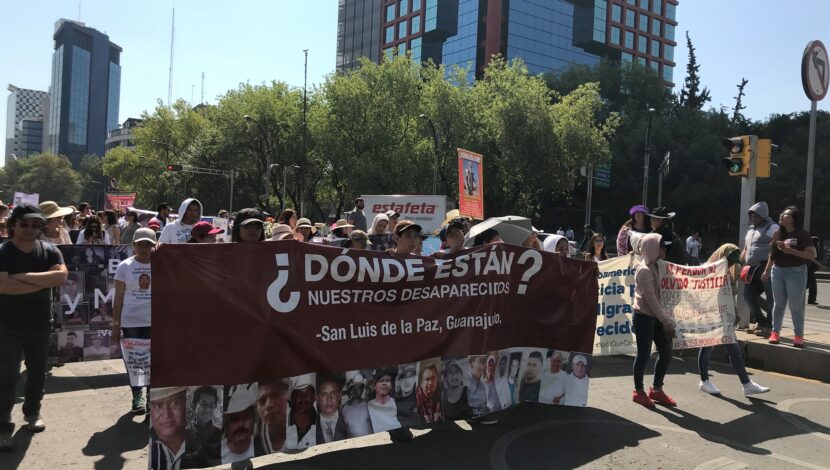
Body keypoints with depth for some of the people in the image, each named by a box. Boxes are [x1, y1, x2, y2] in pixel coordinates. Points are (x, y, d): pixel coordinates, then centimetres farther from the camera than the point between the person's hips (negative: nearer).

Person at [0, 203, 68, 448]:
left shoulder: (50, 251, 0)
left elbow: (61, 276, -18)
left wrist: (25, 276, -22)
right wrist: (44, 281, -20)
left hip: (41, 323, 4)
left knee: (37, 372, 16)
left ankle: (32, 412, 34)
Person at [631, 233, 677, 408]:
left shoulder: (657, 267, 11)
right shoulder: (644, 270, -15)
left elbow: (661, 295, 15)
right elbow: (650, 299, -19)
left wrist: (666, 319, 8)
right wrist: (666, 321, -18)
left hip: (656, 316, 8)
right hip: (644, 316, -8)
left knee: (666, 353, 9)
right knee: (644, 354, -1)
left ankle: (656, 390, 23)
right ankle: (638, 391, 14)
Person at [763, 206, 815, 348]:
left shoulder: (802, 234, -8)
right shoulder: (779, 234, 9)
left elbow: (812, 254, -14)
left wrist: (791, 251, -21)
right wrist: (767, 270, 14)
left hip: (796, 272, -5)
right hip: (777, 271, 5)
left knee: (796, 306, -1)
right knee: (778, 304, 10)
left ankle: (798, 336, 8)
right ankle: (775, 332, 16)